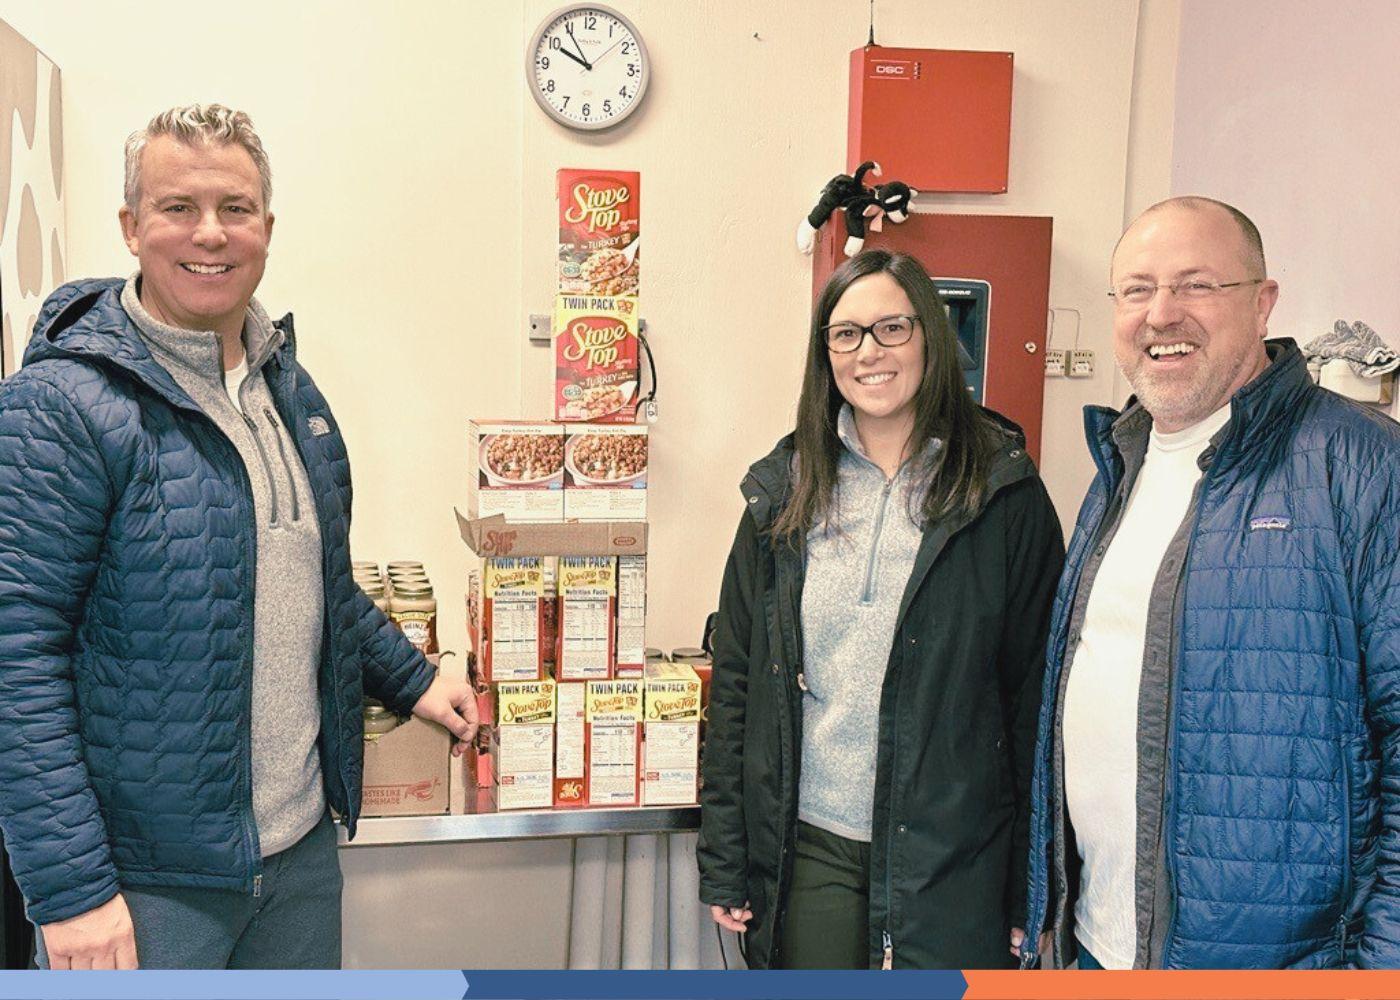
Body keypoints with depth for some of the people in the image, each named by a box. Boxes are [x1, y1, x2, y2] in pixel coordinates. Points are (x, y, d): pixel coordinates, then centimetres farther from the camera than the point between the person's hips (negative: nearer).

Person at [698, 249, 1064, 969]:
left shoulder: (1004, 495, -4)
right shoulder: (784, 493, 3)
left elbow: (1035, 693, -3)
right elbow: (734, 680, 6)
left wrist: (1032, 889, -3)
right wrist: (722, 862, 4)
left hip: (948, 855, -2)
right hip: (808, 849, 2)